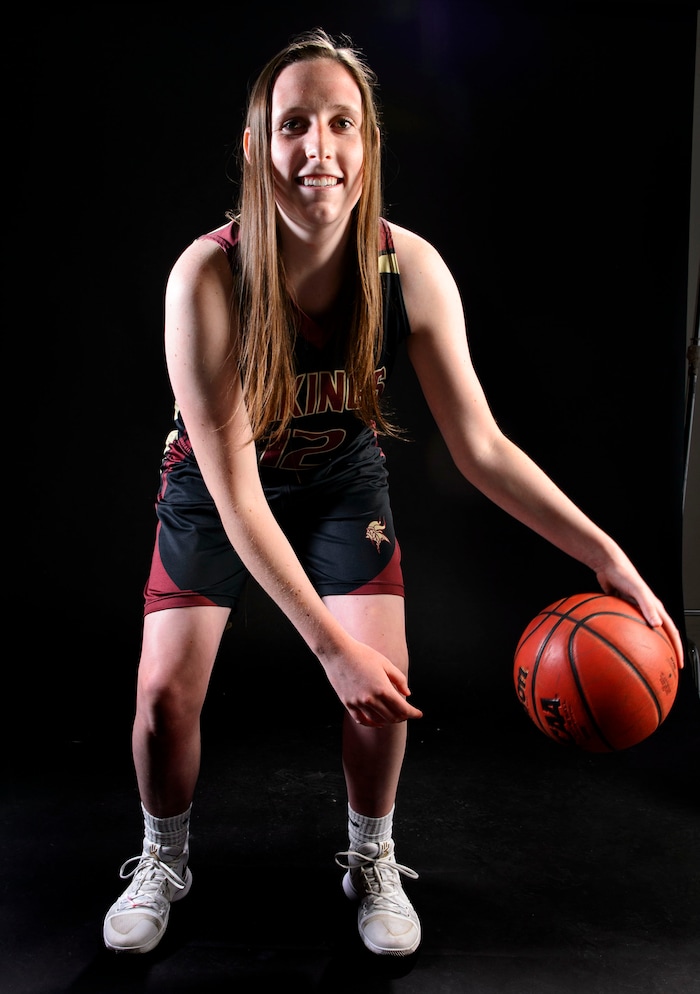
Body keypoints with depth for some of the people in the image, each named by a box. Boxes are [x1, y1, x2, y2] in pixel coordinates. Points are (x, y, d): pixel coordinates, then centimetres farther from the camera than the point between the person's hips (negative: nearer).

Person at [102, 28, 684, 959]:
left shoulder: (411, 268, -24)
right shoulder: (207, 278, -32)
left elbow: (481, 445, -18)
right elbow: (235, 491, -31)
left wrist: (607, 557, -25)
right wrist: (332, 644, -33)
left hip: (342, 480, 2)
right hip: (216, 489, -1)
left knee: (385, 683, -9)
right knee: (165, 690, -8)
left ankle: (372, 861, 23)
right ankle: (164, 861, 26)